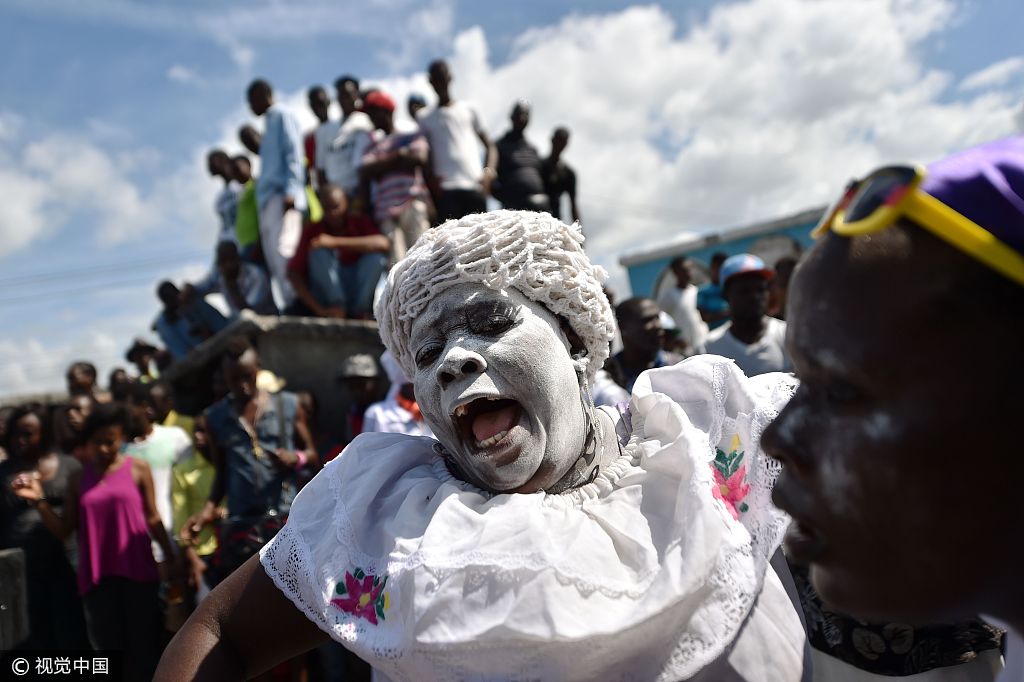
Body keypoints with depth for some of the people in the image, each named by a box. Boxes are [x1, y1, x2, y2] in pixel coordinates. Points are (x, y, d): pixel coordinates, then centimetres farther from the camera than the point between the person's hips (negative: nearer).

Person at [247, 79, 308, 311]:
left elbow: (293, 154, -8)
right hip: (268, 199, 9)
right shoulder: (269, 122, 31)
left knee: (282, 250, -21)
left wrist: (290, 191, -19)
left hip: (281, 196, -9)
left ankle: (296, 302, -25)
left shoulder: (282, 116, 6)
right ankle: (289, 306, -3)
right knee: (273, 257, 0)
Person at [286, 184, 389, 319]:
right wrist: (319, 309, -24)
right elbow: (293, 274, -10)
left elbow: (384, 243, -26)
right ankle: (337, 309, -25)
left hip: (359, 292, 0)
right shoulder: (313, 230, -3)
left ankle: (360, 312, -20)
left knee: (377, 253, -21)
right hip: (327, 297, 0)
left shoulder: (361, 223, -3)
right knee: (319, 250, -22)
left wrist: (336, 242, -29)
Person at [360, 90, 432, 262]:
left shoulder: (413, 136, 18)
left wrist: (383, 163, 5)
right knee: (396, 261, -11)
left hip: (413, 204, -2)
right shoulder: (373, 146, 25)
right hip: (386, 210, 2)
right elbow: (365, 173, 6)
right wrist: (398, 157, 3)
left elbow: (419, 158, -3)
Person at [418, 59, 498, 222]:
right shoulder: (425, 117, 19)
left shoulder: (468, 110, 20)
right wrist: (431, 178, -7)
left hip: (475, 186, 1)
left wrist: (489, 171, -4)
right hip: (445, 189, -1)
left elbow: (489, 145, 16)